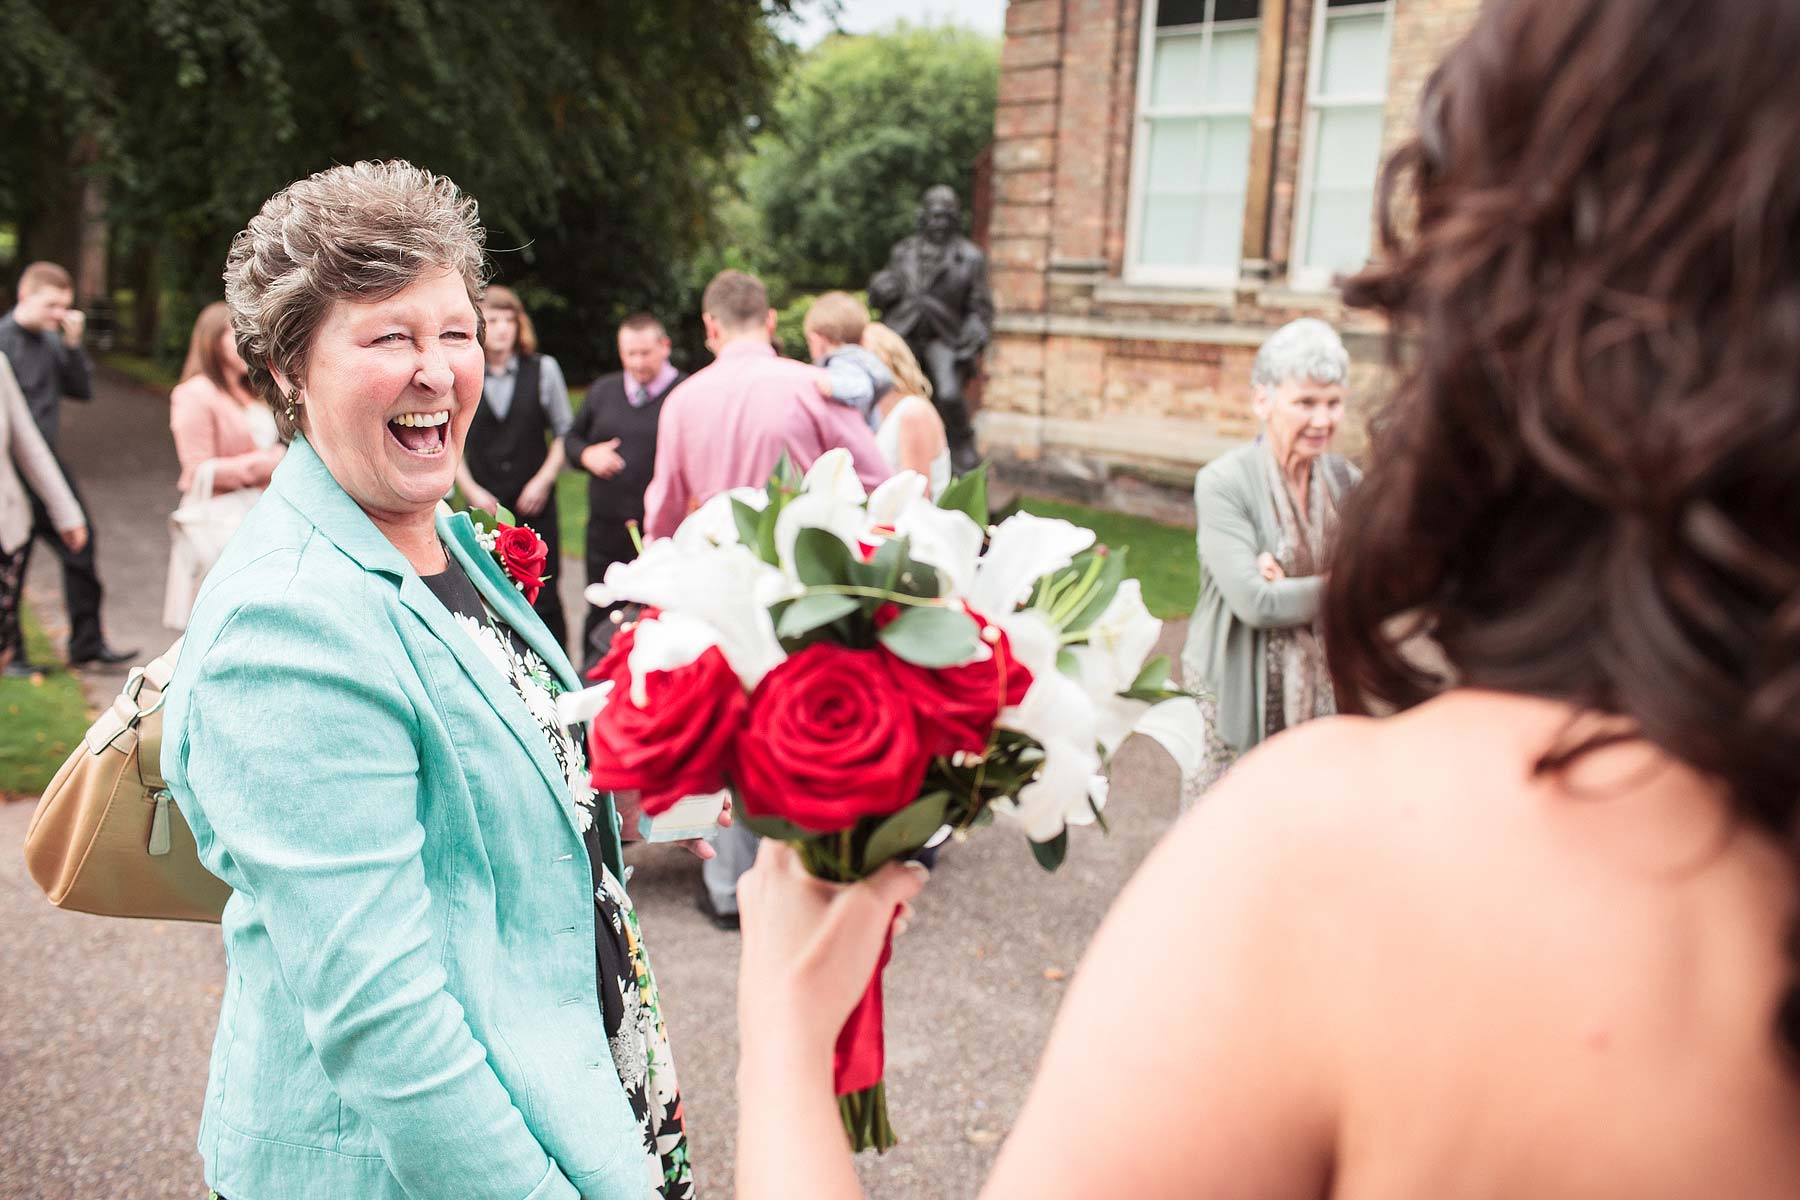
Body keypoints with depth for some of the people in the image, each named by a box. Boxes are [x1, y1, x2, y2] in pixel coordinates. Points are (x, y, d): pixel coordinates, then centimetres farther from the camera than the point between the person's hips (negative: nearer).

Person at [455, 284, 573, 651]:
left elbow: (565, 433, 7)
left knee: (543, 594, 0)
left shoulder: (543, 369, 3)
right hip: (484, 505, 0)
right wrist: (471, 490, -2)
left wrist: (543, 480, -4)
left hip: (535, 501, 0)